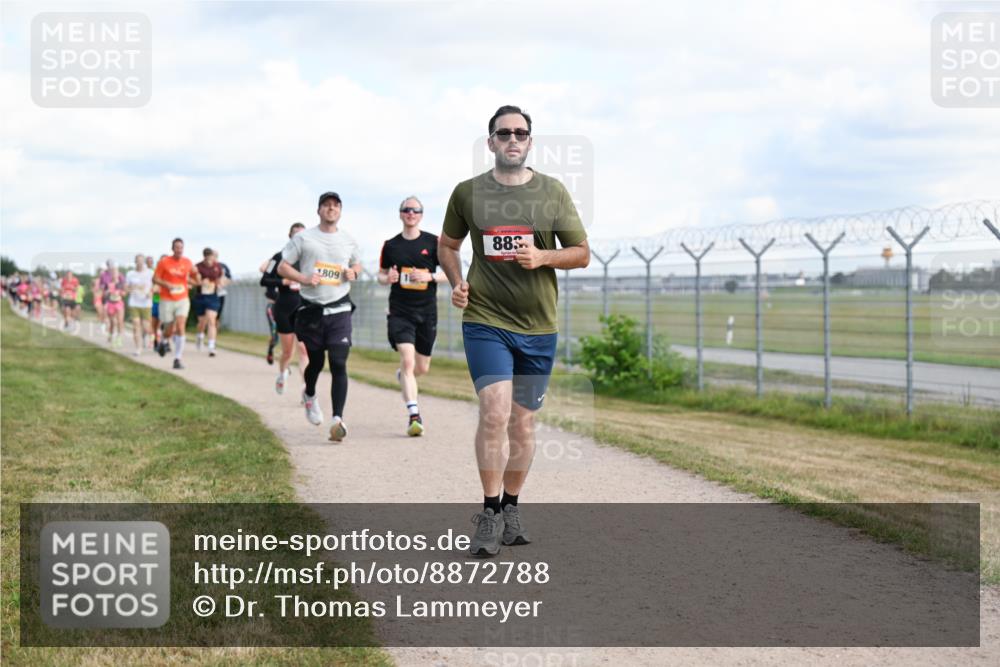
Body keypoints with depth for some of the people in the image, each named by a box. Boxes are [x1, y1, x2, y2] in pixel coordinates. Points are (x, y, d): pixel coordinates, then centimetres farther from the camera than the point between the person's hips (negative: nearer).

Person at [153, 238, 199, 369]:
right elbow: (155, 279, -2)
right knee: (169, 331, 5)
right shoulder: (164, 262, -5)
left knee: (180, 327, -15)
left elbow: (196, 281, 12)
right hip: (167, 301, -1)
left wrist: (195, 274, -10)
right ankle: (163, 341, 42)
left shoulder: (187, 262, 3)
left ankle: (177, 359, -12)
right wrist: (166, 284, -19)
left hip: (182, 300, 1)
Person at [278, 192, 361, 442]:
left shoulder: (348, 240, 11)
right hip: (311, 309, -1)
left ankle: (338, 419, -18)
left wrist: (353, 272, 3)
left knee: (338, 364, -12)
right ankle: (310, 395, 44)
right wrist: (304, 278, -13)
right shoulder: (303, 238, 2)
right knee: (316, 362, 10)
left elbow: (357, 264, 27)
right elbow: (282, 267, 4)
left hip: (339, 310, 1)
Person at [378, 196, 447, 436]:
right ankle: (414, 416, -17)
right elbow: (381, 274, 15)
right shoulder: (391, 245, 4)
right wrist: (387, 278, -8)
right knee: (407, 360, -18)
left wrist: (429, 276, -17)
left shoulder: (433, 242, 0)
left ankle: (402, 376, 48)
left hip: (427, 311, 1)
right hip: (400, 311, -1)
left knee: (422, 367, 11)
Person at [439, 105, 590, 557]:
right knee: (495, 412, -17)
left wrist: (542, 257, -13)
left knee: (522, 423, 10)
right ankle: (489, 515, -6)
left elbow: (582, 253, 6)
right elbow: (447, 245, 19)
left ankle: (510, 508, 26)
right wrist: (456, 282, 0)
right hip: (485, 321, -2)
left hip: (538, 327, 2)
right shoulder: (468, 192, 3)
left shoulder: (552, 192, 3)